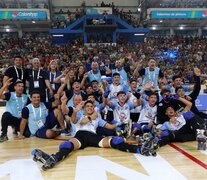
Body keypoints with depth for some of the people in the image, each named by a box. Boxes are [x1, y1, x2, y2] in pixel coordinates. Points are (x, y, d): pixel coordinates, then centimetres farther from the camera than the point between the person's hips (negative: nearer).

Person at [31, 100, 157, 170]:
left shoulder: (98, 119, 35)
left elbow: (109, 126, 26)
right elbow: (83, 121, 3)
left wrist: (119, 124, 14)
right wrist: (91, 116, 15)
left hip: (93, 136, 2)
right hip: (81, 135, -1)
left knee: (114, 141, -23)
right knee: (68, 144, -37)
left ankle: (140, 149, -38)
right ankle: (54, 158, -68)